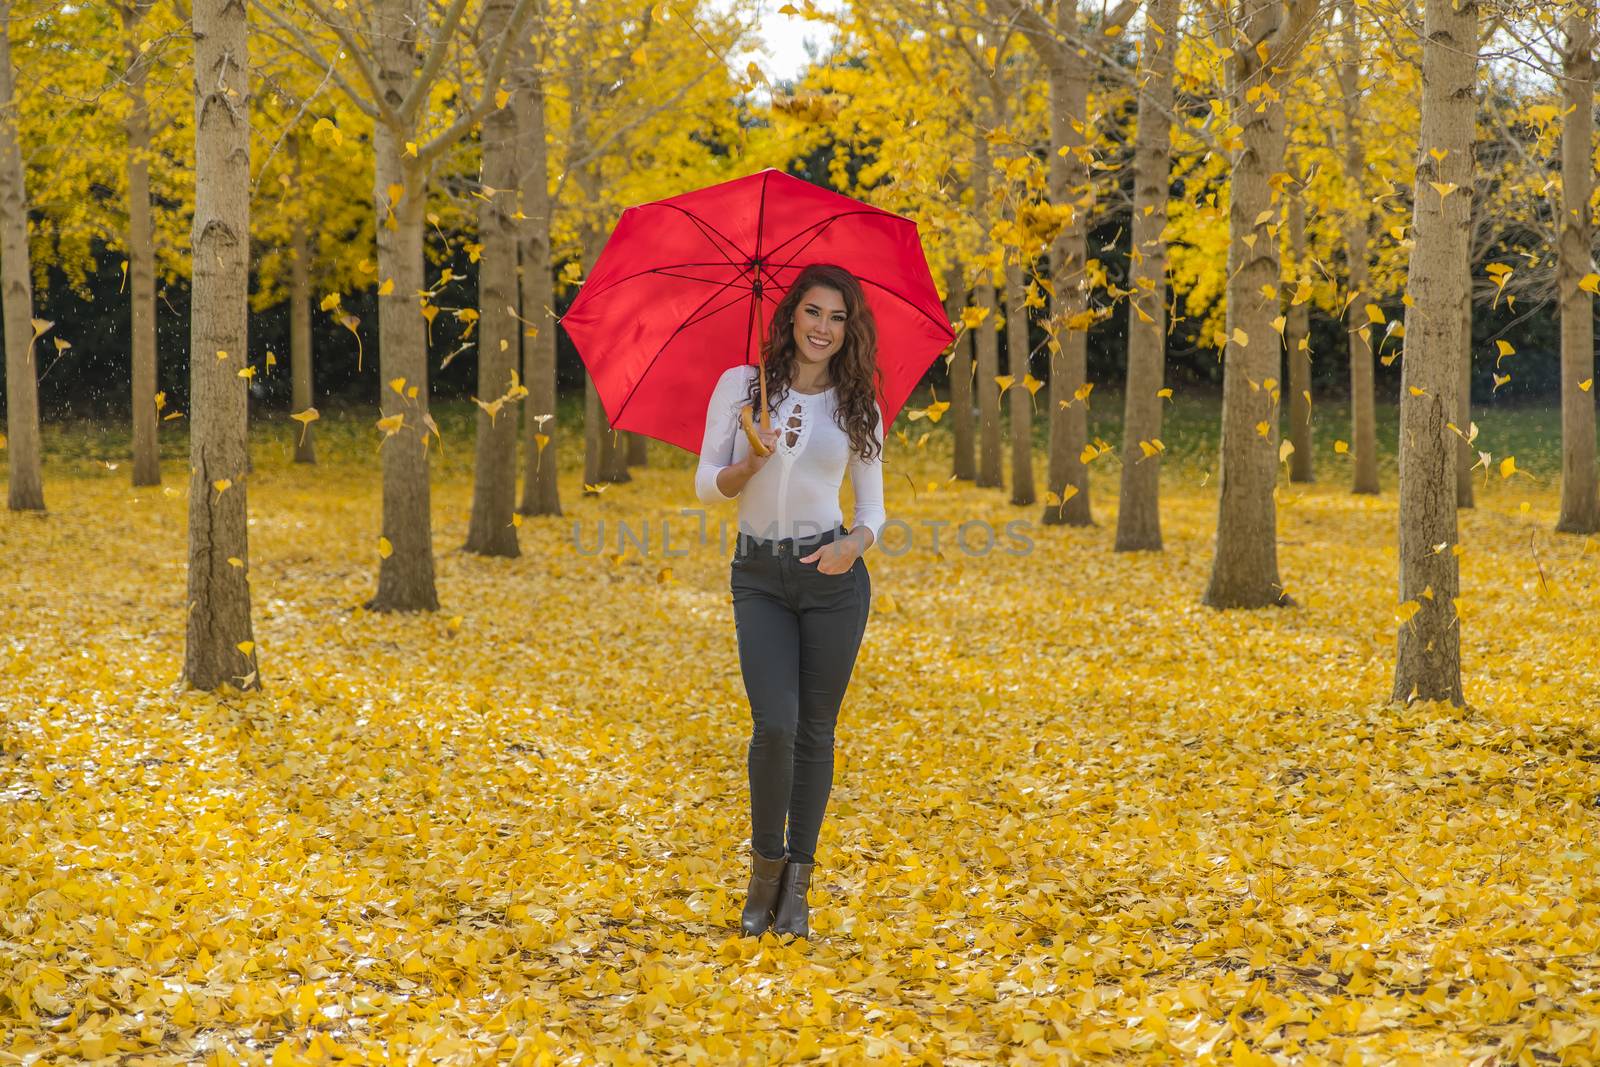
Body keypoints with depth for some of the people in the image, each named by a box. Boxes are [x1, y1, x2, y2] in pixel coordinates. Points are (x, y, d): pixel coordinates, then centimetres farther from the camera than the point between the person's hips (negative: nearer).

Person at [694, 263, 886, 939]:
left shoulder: (858, 408, 5)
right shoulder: (740, 384, 2)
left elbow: (873, 508, 8)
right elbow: (706, 486, 1)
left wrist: (856, 542, -14)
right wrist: (749, 465, -19)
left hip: (834, 579, 1)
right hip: (759, 578, -1)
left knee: (816, 730, 3)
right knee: (775, 724, -14)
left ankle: (796, 884, 13)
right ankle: (765, 866, 7)